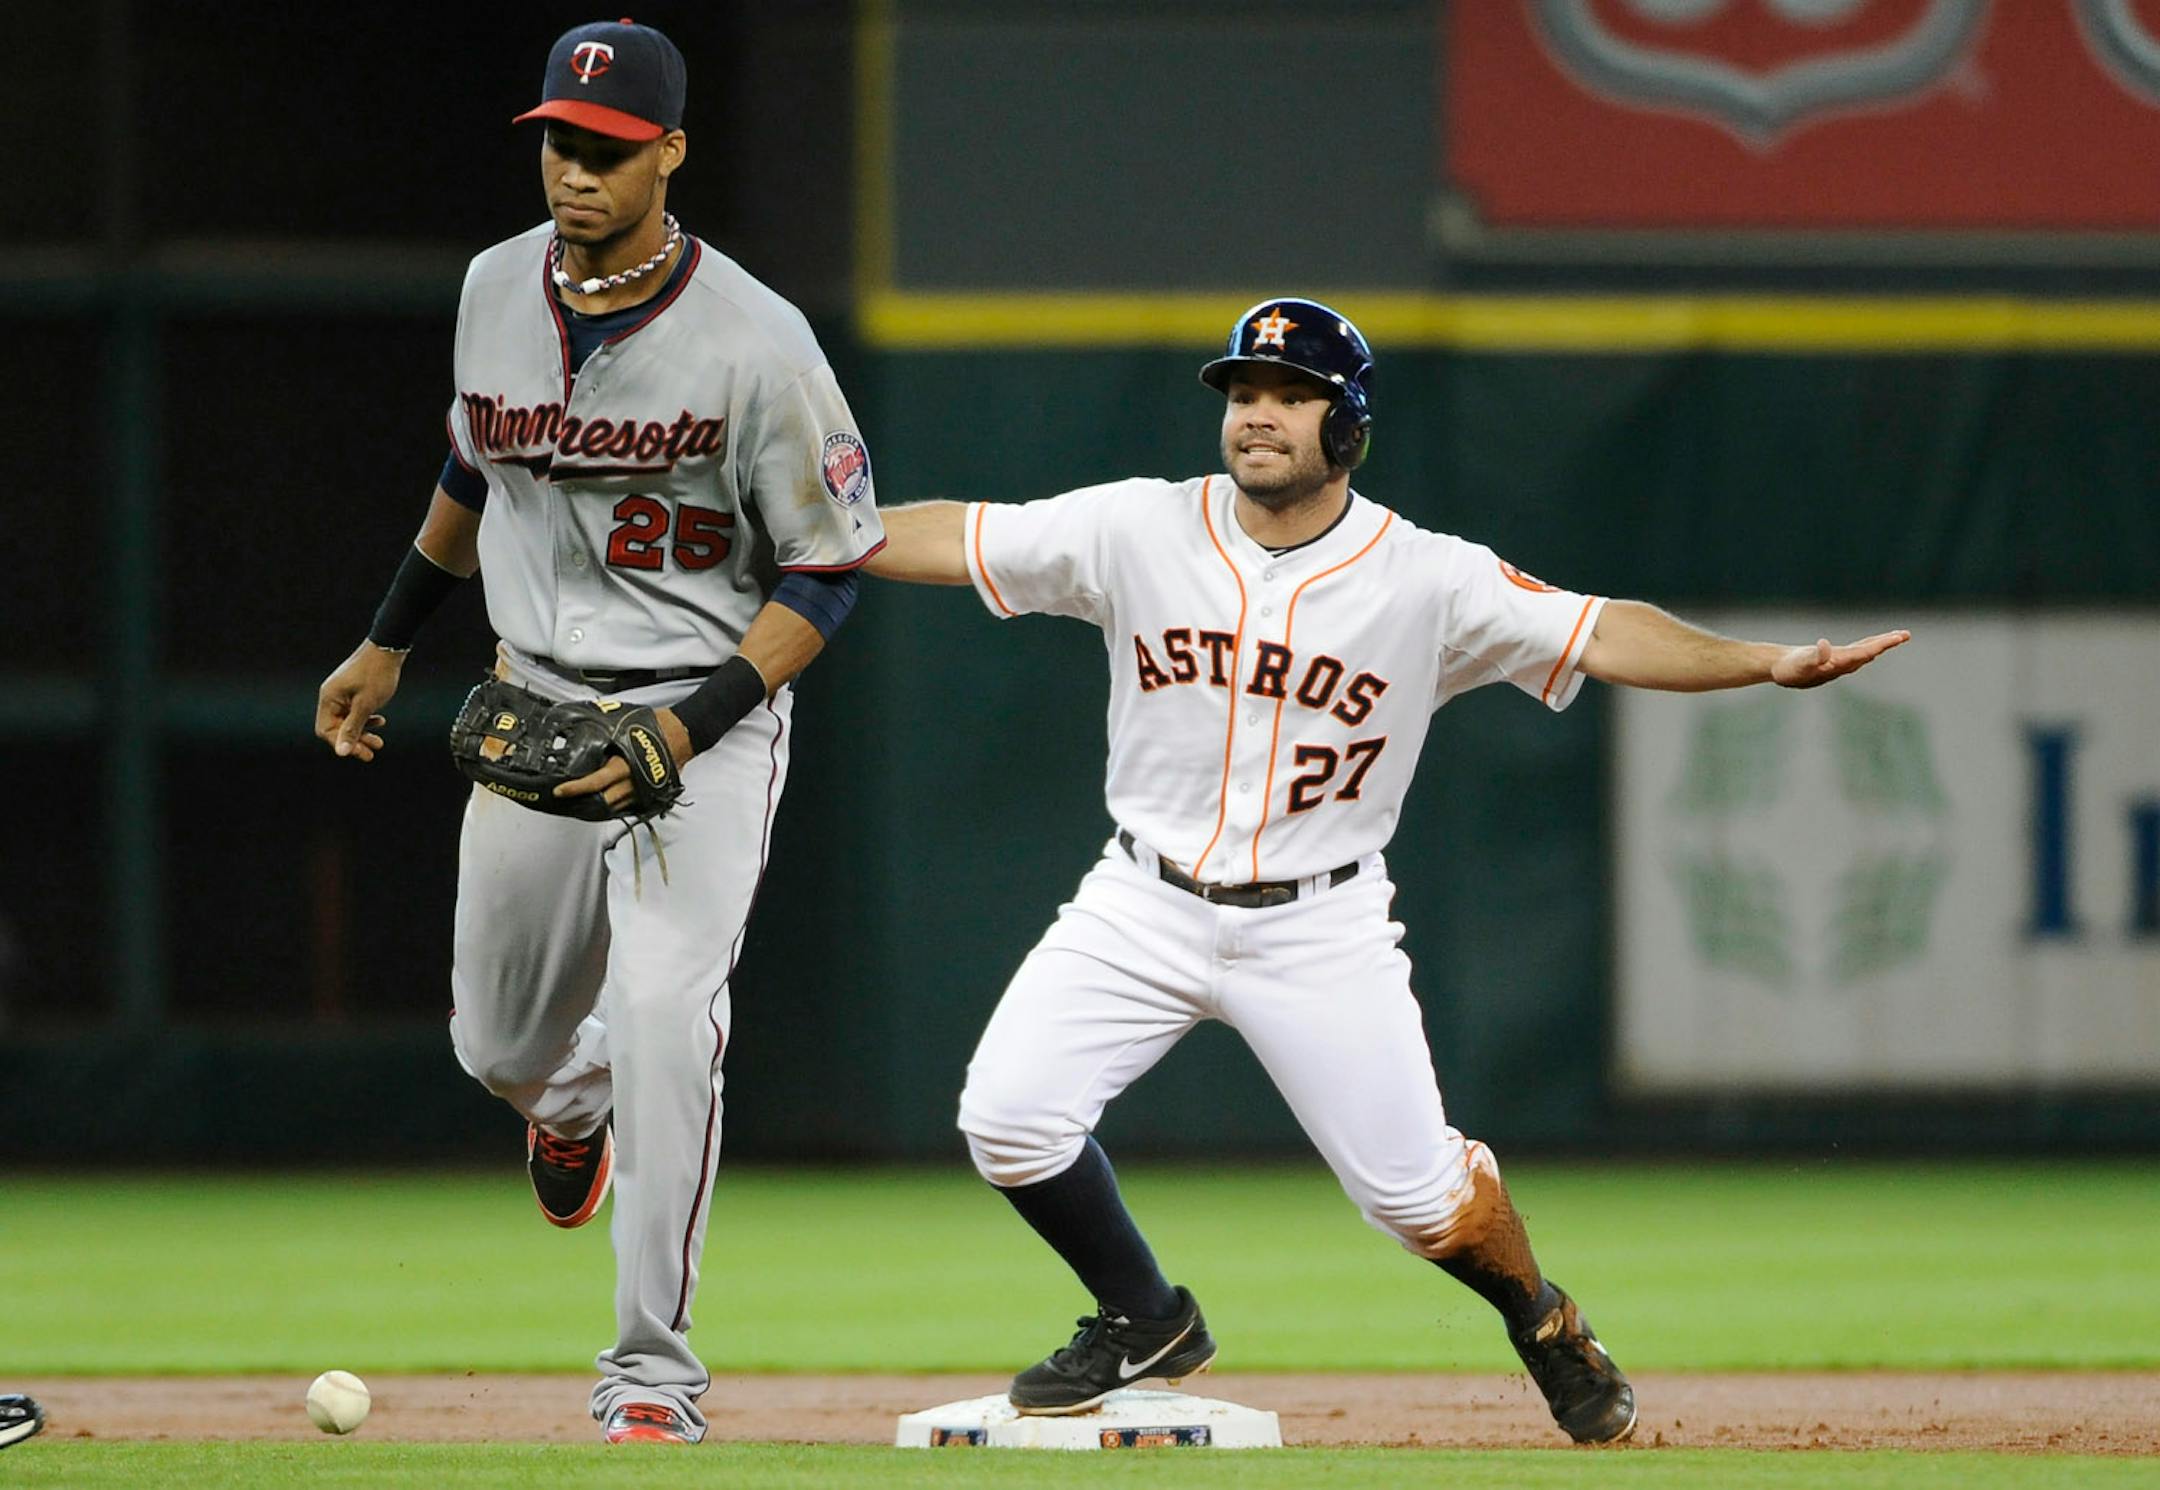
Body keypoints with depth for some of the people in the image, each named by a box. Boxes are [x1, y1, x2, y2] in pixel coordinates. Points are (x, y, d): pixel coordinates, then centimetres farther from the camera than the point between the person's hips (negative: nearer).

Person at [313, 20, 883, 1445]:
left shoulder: (755, 346, -19)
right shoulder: (498, 288, -2)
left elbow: (832, 570, -13)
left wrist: (688, 731, -21)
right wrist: (390, 640, 25)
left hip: (709, 706, -5)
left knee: (666, 1018, -20)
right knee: (502, 1043, 14)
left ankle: (655, 1372, -13)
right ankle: (576, 1102, 54)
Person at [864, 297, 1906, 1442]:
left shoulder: (1430, 581, -10)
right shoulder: (1139, 530, -6)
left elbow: (1599, 633, -13)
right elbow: (950, 540, -3)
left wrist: (1770, 664, -24)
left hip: (1322, 924, -2)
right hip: (1145, 908, 2)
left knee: (1414, 1189, -2)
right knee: (1007, 1116, -14)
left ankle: (1542, 1319, 32)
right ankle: (1142, 1323, 13)